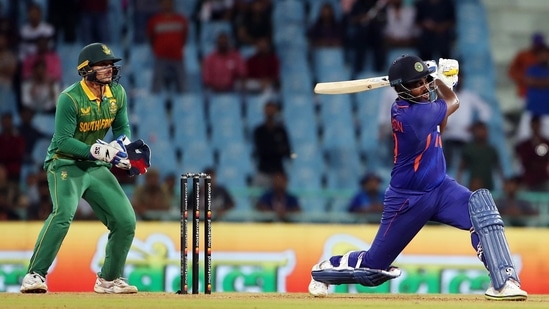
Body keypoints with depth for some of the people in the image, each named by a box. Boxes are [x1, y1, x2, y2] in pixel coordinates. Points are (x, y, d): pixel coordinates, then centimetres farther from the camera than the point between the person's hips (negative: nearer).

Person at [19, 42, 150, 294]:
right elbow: (63, 141, -23)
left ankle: (109, 280, 18)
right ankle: (35, 275, -28)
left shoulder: (117, 93, 0)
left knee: (125, 221, 1)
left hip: (96, 168, 7)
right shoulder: (70, 98, -21)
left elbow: (122, 128, 14)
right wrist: (100, 151, -31)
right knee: (63, 212, -31)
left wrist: (122, 146, -9)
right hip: (65, 164, -7)